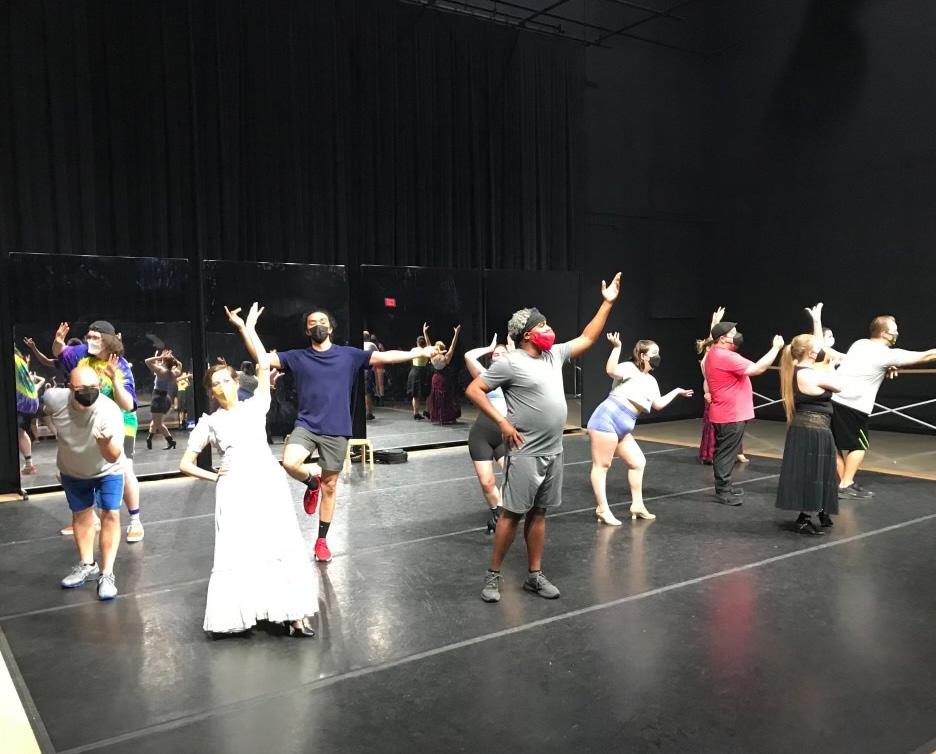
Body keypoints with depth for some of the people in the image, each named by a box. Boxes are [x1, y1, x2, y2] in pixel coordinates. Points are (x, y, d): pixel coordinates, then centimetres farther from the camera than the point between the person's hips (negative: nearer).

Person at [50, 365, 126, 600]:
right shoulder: (54, 399, -30)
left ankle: (107, 573, -1)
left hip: (107, 469, -3)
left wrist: (106, 443, -65)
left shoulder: (111, 411, -39)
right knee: (80, 514, 16)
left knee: (111, 514, -11)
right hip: (72, 470, 3)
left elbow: (113, 457, -41)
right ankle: (87, 564, 34)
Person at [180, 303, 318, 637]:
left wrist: (246, 327, 5)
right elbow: (186, 464, 15)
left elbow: (264, 364, 2)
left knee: (282, 547, -3)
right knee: (237, 553, -4)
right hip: (234, 490, 0)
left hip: (268, 483, 0)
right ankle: (238, 613, 9)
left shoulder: (255, 405, 11)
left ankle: (292, 613, 2)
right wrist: (214, 477, 5)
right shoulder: (208, 422, 12)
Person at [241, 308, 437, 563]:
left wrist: (417, 353, -8)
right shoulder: (297, 357, 5)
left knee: (329, 487, 7)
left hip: (336, 430, 0)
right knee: (289, 462, -29)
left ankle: (321, 540, 24)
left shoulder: (349, 355, 4)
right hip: (306, 425, 0)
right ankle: (311, 481, 8)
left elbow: (384, 356, -1)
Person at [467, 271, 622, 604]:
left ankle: (534, 575, 21)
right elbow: (473, 390, -10)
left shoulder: (554, 355, 10)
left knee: (538, 514, 12)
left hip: (553, 453, 7)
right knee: (512, 513, -2)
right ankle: (493, 575, 10)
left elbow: (587, 338, 19)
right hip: (525, 454, -7)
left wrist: (607, 303, 15)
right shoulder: (510, 363, -11)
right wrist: (502, 422, -14)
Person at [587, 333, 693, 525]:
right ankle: (602, 509, 0)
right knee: (601, 465, -4)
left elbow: (658, 404, 30)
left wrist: (676, 392, 37)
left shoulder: (651, 381, 23)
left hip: (624, 428, 10)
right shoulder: (629, 368, -4)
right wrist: (616, 348, -28)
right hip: (607, 418, -10)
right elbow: (611, 370, -25)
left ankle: (637, 505, 23)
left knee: (638, 462, 12)